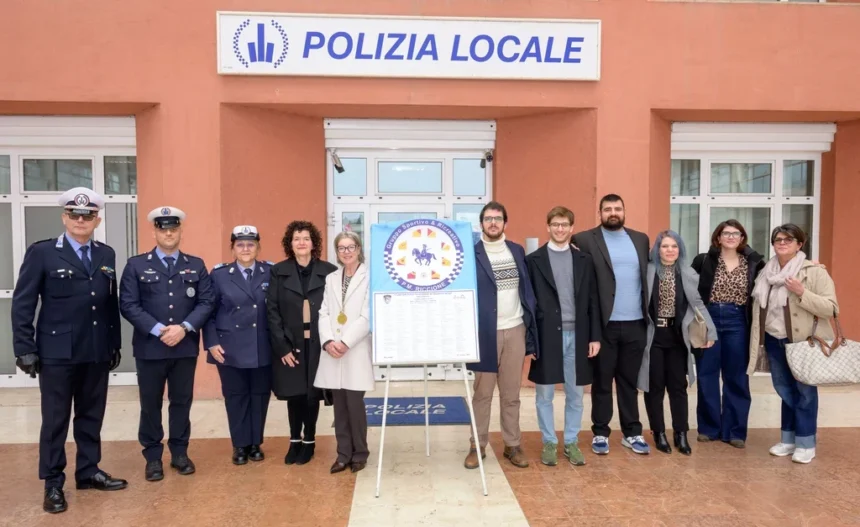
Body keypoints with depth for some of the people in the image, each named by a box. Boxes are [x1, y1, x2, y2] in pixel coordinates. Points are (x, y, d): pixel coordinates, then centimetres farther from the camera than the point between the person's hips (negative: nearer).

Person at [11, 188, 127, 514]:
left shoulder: (107, 255, 8)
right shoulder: (41, 253, -4)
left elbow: (112, 303, 9)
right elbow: (22, 304, -5)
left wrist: (115, 345, 8)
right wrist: (25, 350, -9)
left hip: (97, 353, 4)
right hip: (57, 353, -4)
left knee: (91, 416, 13)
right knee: (55, 419, 6)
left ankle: (88, 472, 28)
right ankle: (53, 484, 20)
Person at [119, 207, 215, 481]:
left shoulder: (196, 265, 7)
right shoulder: (136, 265, 3)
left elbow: (207, 302, 0)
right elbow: (128, 305, -5)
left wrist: (184, 327, -14)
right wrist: (158, 330, -16)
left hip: (186, 347, 1)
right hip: (150, 347, -1)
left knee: (182, 402, 10)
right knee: (150, 404, 8)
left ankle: (180, 453, 24)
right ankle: (153, 457, 21)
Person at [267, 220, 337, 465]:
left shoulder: (329, 271, 1)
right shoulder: (278, 271, 3)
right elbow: (272, 311, -1)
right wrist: (282, 347, -9)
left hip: (317, 344, -1)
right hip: (289, 344, 1)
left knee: (312, 393, 6)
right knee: (294, 394, 7)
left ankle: (309, 441, 21)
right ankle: (295, 441, 23)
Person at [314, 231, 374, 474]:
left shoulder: (369, 277, -5)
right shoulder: (331, 278, 13)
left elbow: (367, 317, -11)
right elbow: (323, 313, 7)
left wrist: (346, 343, -15)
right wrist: (327, 341, -8)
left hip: (356, 351, -5)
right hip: (332, 352, 5)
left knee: (354, 403, -1)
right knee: (339, 405, 10)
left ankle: (359, 453, 17)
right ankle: (343, 454, 22)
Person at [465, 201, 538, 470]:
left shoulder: (517, 251, 9)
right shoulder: (471, 253, -5)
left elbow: (527, 289, 11)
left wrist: (531, 327, 6)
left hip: (516, 330, 4)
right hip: (486, 332, -3)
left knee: (511, 394, 12)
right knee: (482, 393, 7)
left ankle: (513, 445, 23)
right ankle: (478, 446, 19)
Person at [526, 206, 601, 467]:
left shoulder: (584, 260, 8)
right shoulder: (533, 260, 0)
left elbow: (592, 301, 7)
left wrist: (595, 336, 2)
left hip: (577, 335, 2)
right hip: (546, 335, -2)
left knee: (575, 394, 10)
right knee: (544, 394, 6)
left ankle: (571, 442, 25)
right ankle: (549, 442, 21)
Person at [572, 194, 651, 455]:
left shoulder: (641, 239, 12)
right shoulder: (586, 240, -3)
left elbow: (647, 275, 12)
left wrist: (649, 315, 4)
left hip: (635, 324, 4)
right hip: (605, 324, -3)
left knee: (629, 381, 13)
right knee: (602, 382, 8)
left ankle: (632, 433, 24)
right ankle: (600, 433, 19)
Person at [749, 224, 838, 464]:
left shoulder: (814, 272, -11)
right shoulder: (767, 273, 5)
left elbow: (831, 308, -16)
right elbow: (759, 307, 11)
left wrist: (802, 293, -27)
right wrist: (758, 341, 10)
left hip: (804, 341, -5)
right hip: (774, 341, 5)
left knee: (805, 390, 6)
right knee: (785, 389, 15)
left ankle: (806, 443, 19)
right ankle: (789, 439, 28)